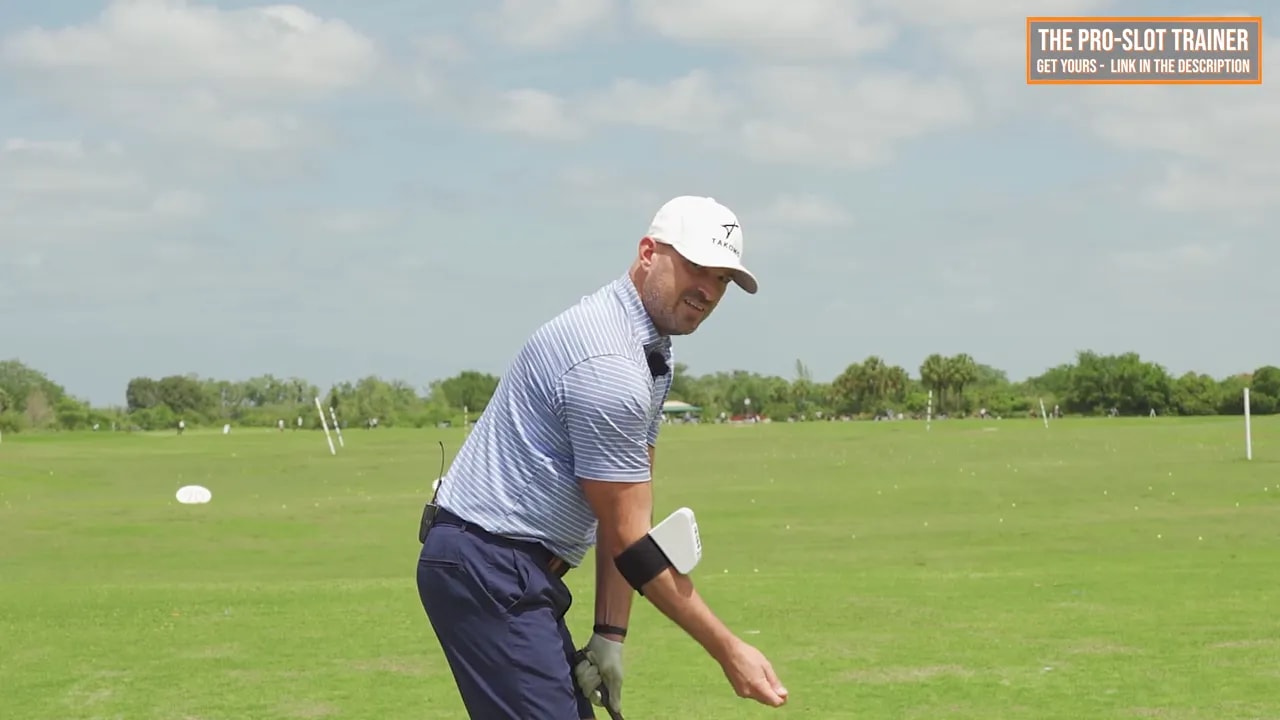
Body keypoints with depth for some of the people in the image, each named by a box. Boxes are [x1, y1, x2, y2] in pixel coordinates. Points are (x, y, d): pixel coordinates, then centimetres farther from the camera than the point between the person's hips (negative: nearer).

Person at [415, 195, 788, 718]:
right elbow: (629, 541, -18)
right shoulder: (608, 363, -21)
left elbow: (622, 525, 11)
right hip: (488, 568, -11)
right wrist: (728, 651, -13)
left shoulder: (648, 352, 12)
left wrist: (610, 634, 4)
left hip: (523, 569, 11)